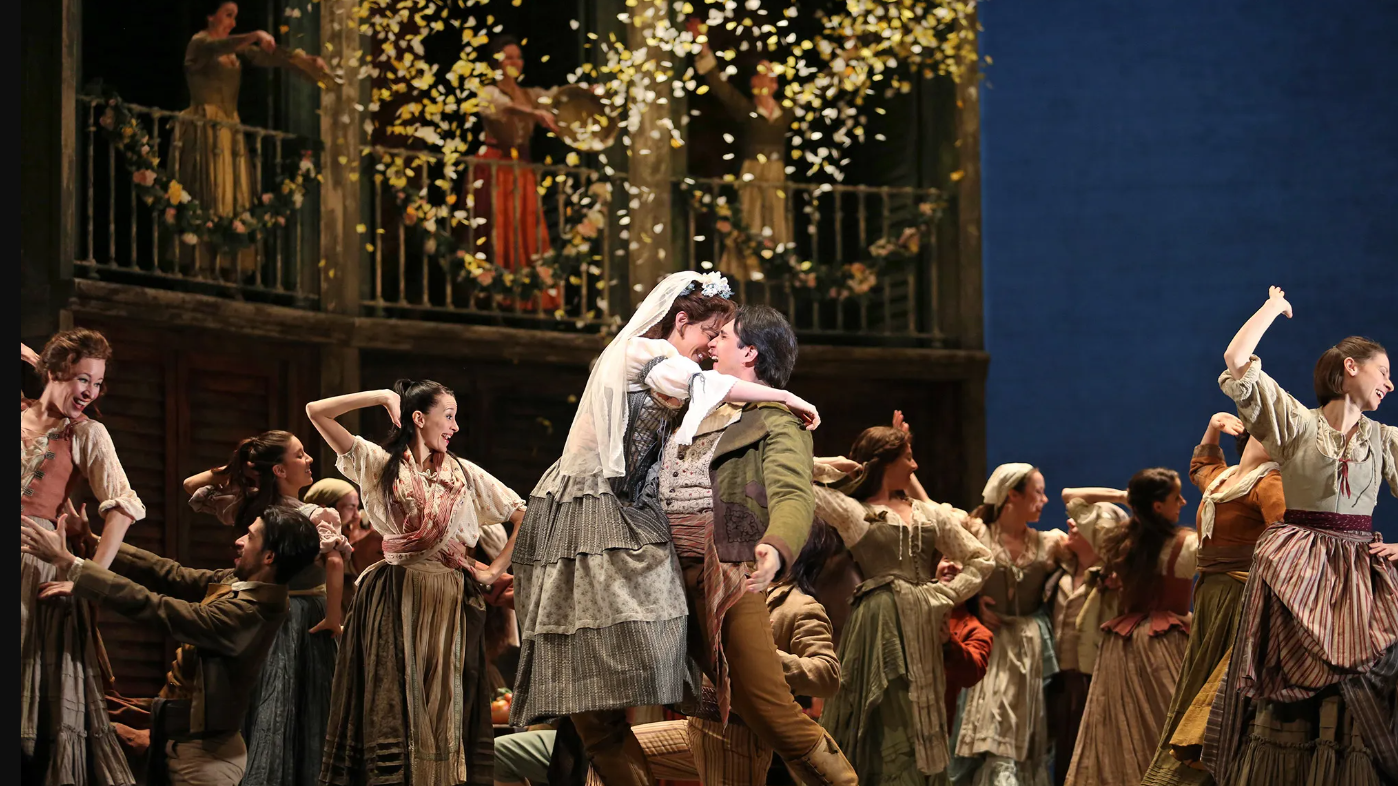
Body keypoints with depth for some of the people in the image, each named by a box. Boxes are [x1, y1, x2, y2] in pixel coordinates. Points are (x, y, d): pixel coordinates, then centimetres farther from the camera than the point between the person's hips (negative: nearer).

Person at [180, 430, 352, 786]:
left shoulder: (246, 508, 1)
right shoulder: (314, 516, -16)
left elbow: (192, 486, 16)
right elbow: (334, 560, -34)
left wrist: (234, 468, 4)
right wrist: (334, 617, -22)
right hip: (303, 620, -6)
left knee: (263, 716, 11)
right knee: (300, 718, -2)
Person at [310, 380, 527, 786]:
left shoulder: (465, 474, 9)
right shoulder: (379, 464, 5)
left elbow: (526, 516, 9)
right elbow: (317, 411, -1)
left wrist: (497, 569, 1)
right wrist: (384, 397, -5)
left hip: (449, 601, 2)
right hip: (394, 600, -1)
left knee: (446, 707, 0)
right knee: (392, 705, -3)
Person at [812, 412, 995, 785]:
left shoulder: (930, 514, 16)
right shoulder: (852, 511, 3)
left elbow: (981, 560, 18)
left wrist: (945, 596, 4)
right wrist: (840, 466, 7)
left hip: (921, 627, 4)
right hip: (878, 625, -4)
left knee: (918, 735, 4)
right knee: (884, 724, -6)